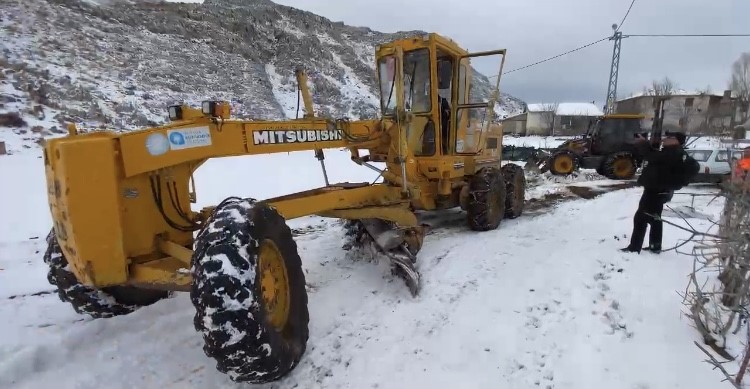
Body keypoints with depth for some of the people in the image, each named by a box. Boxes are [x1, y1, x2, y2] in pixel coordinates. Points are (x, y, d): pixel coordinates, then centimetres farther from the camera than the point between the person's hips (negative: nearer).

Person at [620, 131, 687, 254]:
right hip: (658, 190, 11)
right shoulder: (673, 152, 15)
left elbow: (653, 157, -25)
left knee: (640, 218, -9)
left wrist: (644, 143, -13)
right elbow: (655, 157, 17)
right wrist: (644, 144, 5)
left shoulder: (673, 152, -19)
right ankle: (655, 246, 28)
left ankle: (634, 247, -7)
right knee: (654, 218, 19)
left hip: (656, 190, -11)